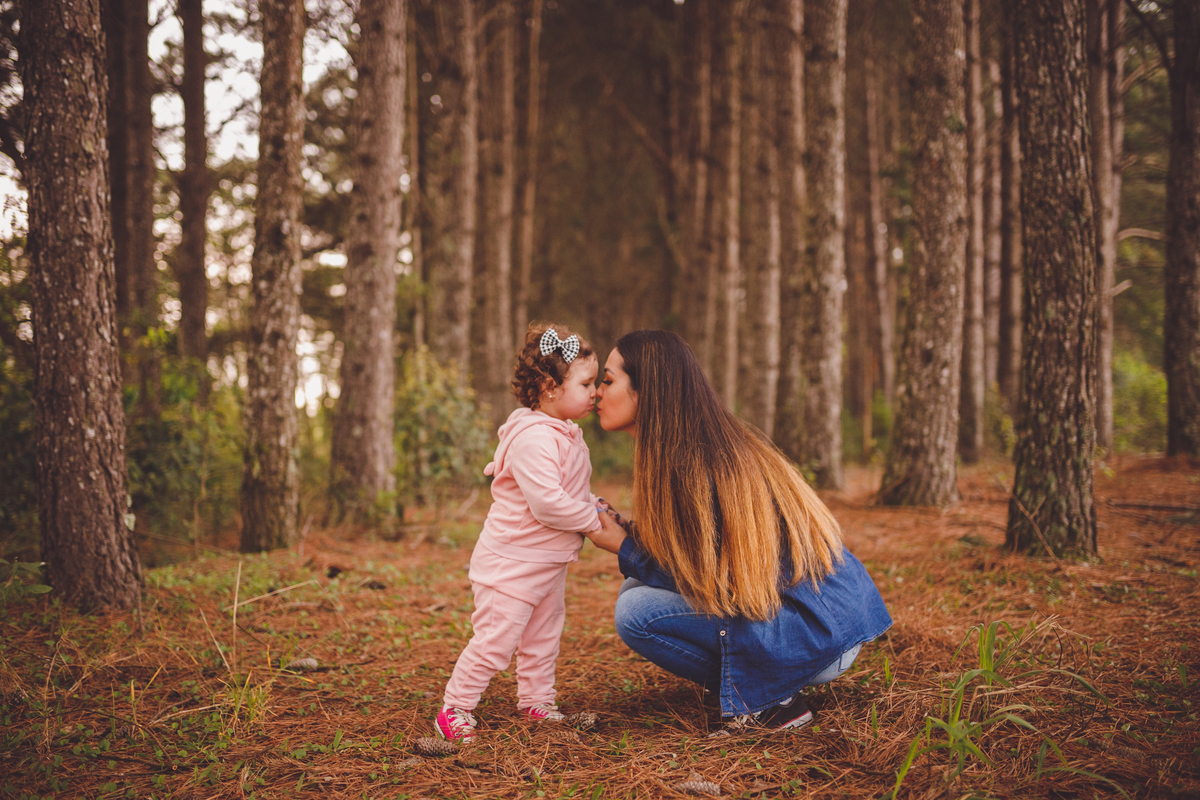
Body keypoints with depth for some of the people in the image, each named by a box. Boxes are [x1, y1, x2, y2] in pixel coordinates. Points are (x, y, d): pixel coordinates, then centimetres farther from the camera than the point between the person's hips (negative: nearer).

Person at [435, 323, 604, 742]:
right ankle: (454, 709, 9)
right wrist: (592, 519, -19)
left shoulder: (565, 435, 9)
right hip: (512, 562, -10)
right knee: (495, 640, -4)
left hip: (548, 563, 10)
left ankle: (536, 701, 34)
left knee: (543, 635, 19)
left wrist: (595, 505, 5)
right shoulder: (533, 438, -26)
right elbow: (547, 503, -32)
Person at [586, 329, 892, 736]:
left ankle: (768, 702, -6)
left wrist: (624, 548, -5)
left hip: (818, 638, -9)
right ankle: (751, 687, 9)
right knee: (636, 586, 7)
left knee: (635, 611, -16)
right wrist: (628, 534, 7)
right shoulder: (714, 441, 8)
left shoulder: (692, 464, -20)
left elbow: (704, 581, -15)